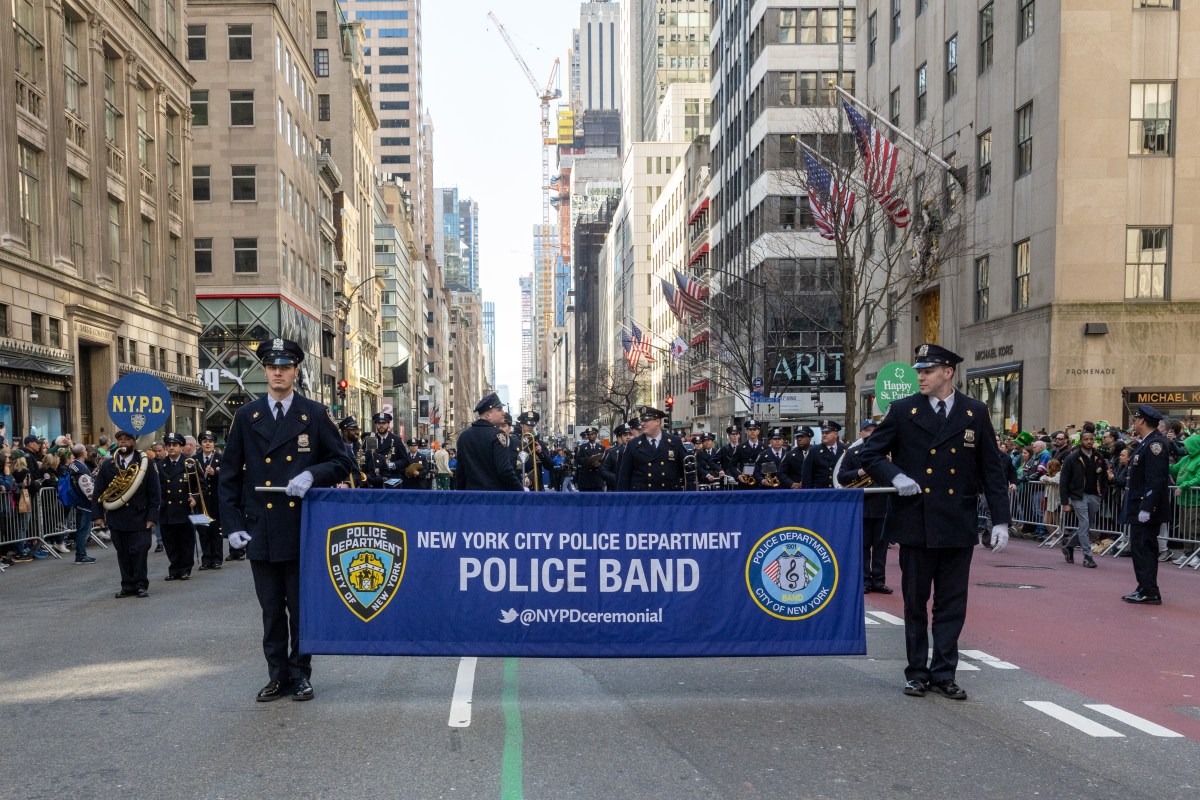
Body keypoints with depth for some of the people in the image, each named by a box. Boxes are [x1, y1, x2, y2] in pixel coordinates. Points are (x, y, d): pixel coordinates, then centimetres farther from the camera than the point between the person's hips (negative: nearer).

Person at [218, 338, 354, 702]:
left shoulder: (316, 415, 3)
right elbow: (229, 476, 7)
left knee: (302, 607, 7)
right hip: (261, 532, 2)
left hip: (303, 531, -1)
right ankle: (278, 676, 20)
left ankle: (300, 674, 20)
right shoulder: (246, 417, 7)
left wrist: (311, 475, -16)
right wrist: (233, 524, 0)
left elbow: (342, 463, 3)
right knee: (271, 610, 9)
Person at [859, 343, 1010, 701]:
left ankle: (944, 674, 16)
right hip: (915, 523, 0)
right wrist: (895, 476, -13)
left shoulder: (976, 413, 4)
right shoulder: (903, 411, 1)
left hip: (958, 525, 1)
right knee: (915, 602, 8)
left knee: (952, 604, 6)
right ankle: (917, 672, 19)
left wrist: (1000, 520, 0)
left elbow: (992, 469, 5)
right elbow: (870, 454, 6)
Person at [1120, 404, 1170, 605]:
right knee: (1142, 548, 13)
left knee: (1143, 549, -6)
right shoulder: (1146, 443, 15)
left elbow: (1156, 480, -23)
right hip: (1139, 508, 10)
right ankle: (1145, 590, 20)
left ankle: (1149, 593, -2)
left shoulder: (1155, 444, -16)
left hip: (1146, 510, -10)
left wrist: (1146, 508, -25)